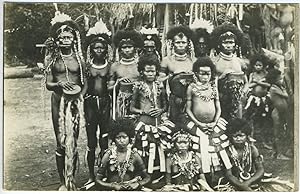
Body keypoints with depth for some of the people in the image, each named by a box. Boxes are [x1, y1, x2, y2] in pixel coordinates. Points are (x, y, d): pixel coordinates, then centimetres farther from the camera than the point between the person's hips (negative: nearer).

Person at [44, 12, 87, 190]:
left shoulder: (79, 58, 7)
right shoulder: (53, 59, 5)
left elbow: (85, 83, 9)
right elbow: (48, 84, 0)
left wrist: (79, 95, -9)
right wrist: (59, 85, -20)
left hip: (76, 102, 1)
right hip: (59, 101, 0)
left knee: (73, 142, 2)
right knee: (61, 143, 2)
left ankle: (72, 181, 13)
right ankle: (63, 182, 11)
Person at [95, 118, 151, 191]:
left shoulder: (134, 155, 4)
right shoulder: (108, 155, 2)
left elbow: (147, 178, 10)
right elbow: (98, 179, 3)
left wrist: (137, 184, -8)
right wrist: (113, 186, -10)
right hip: (112, 190, -1)